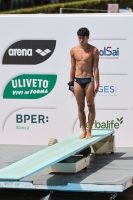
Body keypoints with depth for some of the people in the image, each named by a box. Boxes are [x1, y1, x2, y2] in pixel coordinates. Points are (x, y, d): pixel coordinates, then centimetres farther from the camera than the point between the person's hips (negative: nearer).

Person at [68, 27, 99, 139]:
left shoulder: (93, 50, -3)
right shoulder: (73, 50, 6)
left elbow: (96, 68, -4)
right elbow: (73, 67, 11)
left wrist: (97, 84, -8)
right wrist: (71, 83, 8)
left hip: (89, 80, -3)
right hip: (77, 80, 3)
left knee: (91, 106, -1)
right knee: (80, 107, 5)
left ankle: (89, 131, 5)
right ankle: (83, 131, 11)